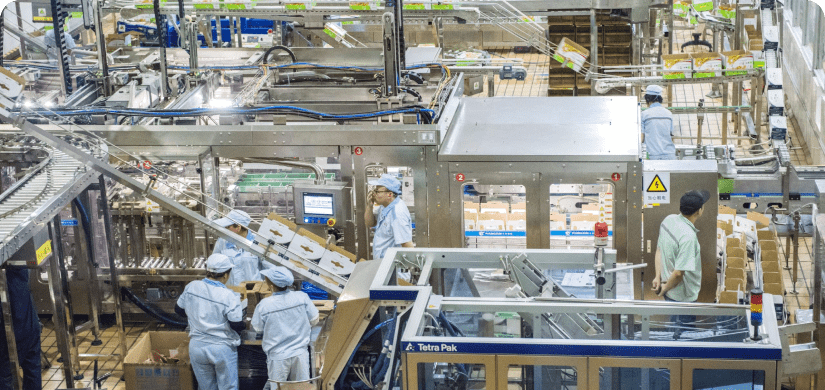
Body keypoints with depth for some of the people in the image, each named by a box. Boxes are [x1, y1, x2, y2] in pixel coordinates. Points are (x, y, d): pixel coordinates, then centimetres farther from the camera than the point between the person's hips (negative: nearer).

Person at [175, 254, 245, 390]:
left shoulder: (191, 288, -4)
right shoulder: (229, 296, -18)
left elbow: (179, 309, 11)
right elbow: (237, 325, -17)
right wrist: (245, 324, 5)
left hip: (197, 347, 4)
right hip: (223, 348, -4)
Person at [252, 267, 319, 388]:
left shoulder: (264, 305, -15)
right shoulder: (302, 297, -9)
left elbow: (257, 328, 2)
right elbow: (314, 320, 4)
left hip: (278, 356, -2)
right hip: (300, 354, 2)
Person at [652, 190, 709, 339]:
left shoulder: (668, 220, -5)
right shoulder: (688, 237, -31)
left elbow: (659, 250, 6)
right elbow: (679, 272, -29)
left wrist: (658, 276, 6)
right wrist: (665, 288, -12)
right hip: (682, 296, -8)